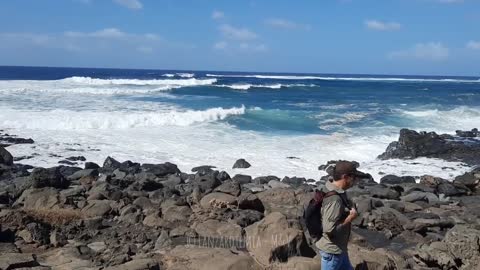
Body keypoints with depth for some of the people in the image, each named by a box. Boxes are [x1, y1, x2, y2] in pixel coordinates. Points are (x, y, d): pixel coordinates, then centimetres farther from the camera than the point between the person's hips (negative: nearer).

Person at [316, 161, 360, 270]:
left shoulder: (337, 192, 1)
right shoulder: (334, 199, -30)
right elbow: (330, 229, -30)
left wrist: (349, 211, 5)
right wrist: (350, 217, -22)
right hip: (332, 250, -10)